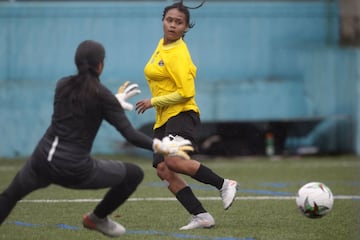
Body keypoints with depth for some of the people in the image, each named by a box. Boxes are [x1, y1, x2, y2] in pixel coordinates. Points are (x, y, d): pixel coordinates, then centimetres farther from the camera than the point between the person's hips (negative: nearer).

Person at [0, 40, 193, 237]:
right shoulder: (102, 96, -8)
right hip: (75, 169, -4)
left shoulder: (62, 85, 5)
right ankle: (97, 218, 29)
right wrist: (160, 147, -18)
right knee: (134, 174, 14)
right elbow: (130, 134, -15)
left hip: (42, 160, 4)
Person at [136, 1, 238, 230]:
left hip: (182, 114, -9)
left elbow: (186, 93, -18)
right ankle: (201, 216, -8)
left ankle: (224, 185, -14)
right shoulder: (163, 44, 12)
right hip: (164, 119, 9)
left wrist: (153, 102, -12)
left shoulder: (177, 55, -15)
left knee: (173, 161, -30)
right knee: (163, 170, -8)